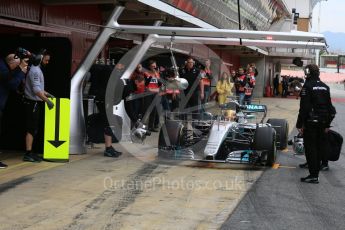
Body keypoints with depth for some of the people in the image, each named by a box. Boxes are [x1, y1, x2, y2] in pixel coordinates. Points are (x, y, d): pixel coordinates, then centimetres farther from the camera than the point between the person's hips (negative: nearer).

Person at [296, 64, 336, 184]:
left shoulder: (307, 86, -11)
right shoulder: (325, 86, 10)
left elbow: (304, 107, -15)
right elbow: (329, 106, 14)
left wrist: (299, 124, -11)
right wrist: (327, 124, 19)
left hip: (310, 122, -6)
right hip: (322, 122, 7)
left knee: (310, 148, -3)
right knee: (319, 147, 12)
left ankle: (313, 175, -5)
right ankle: (315, 171, 18)